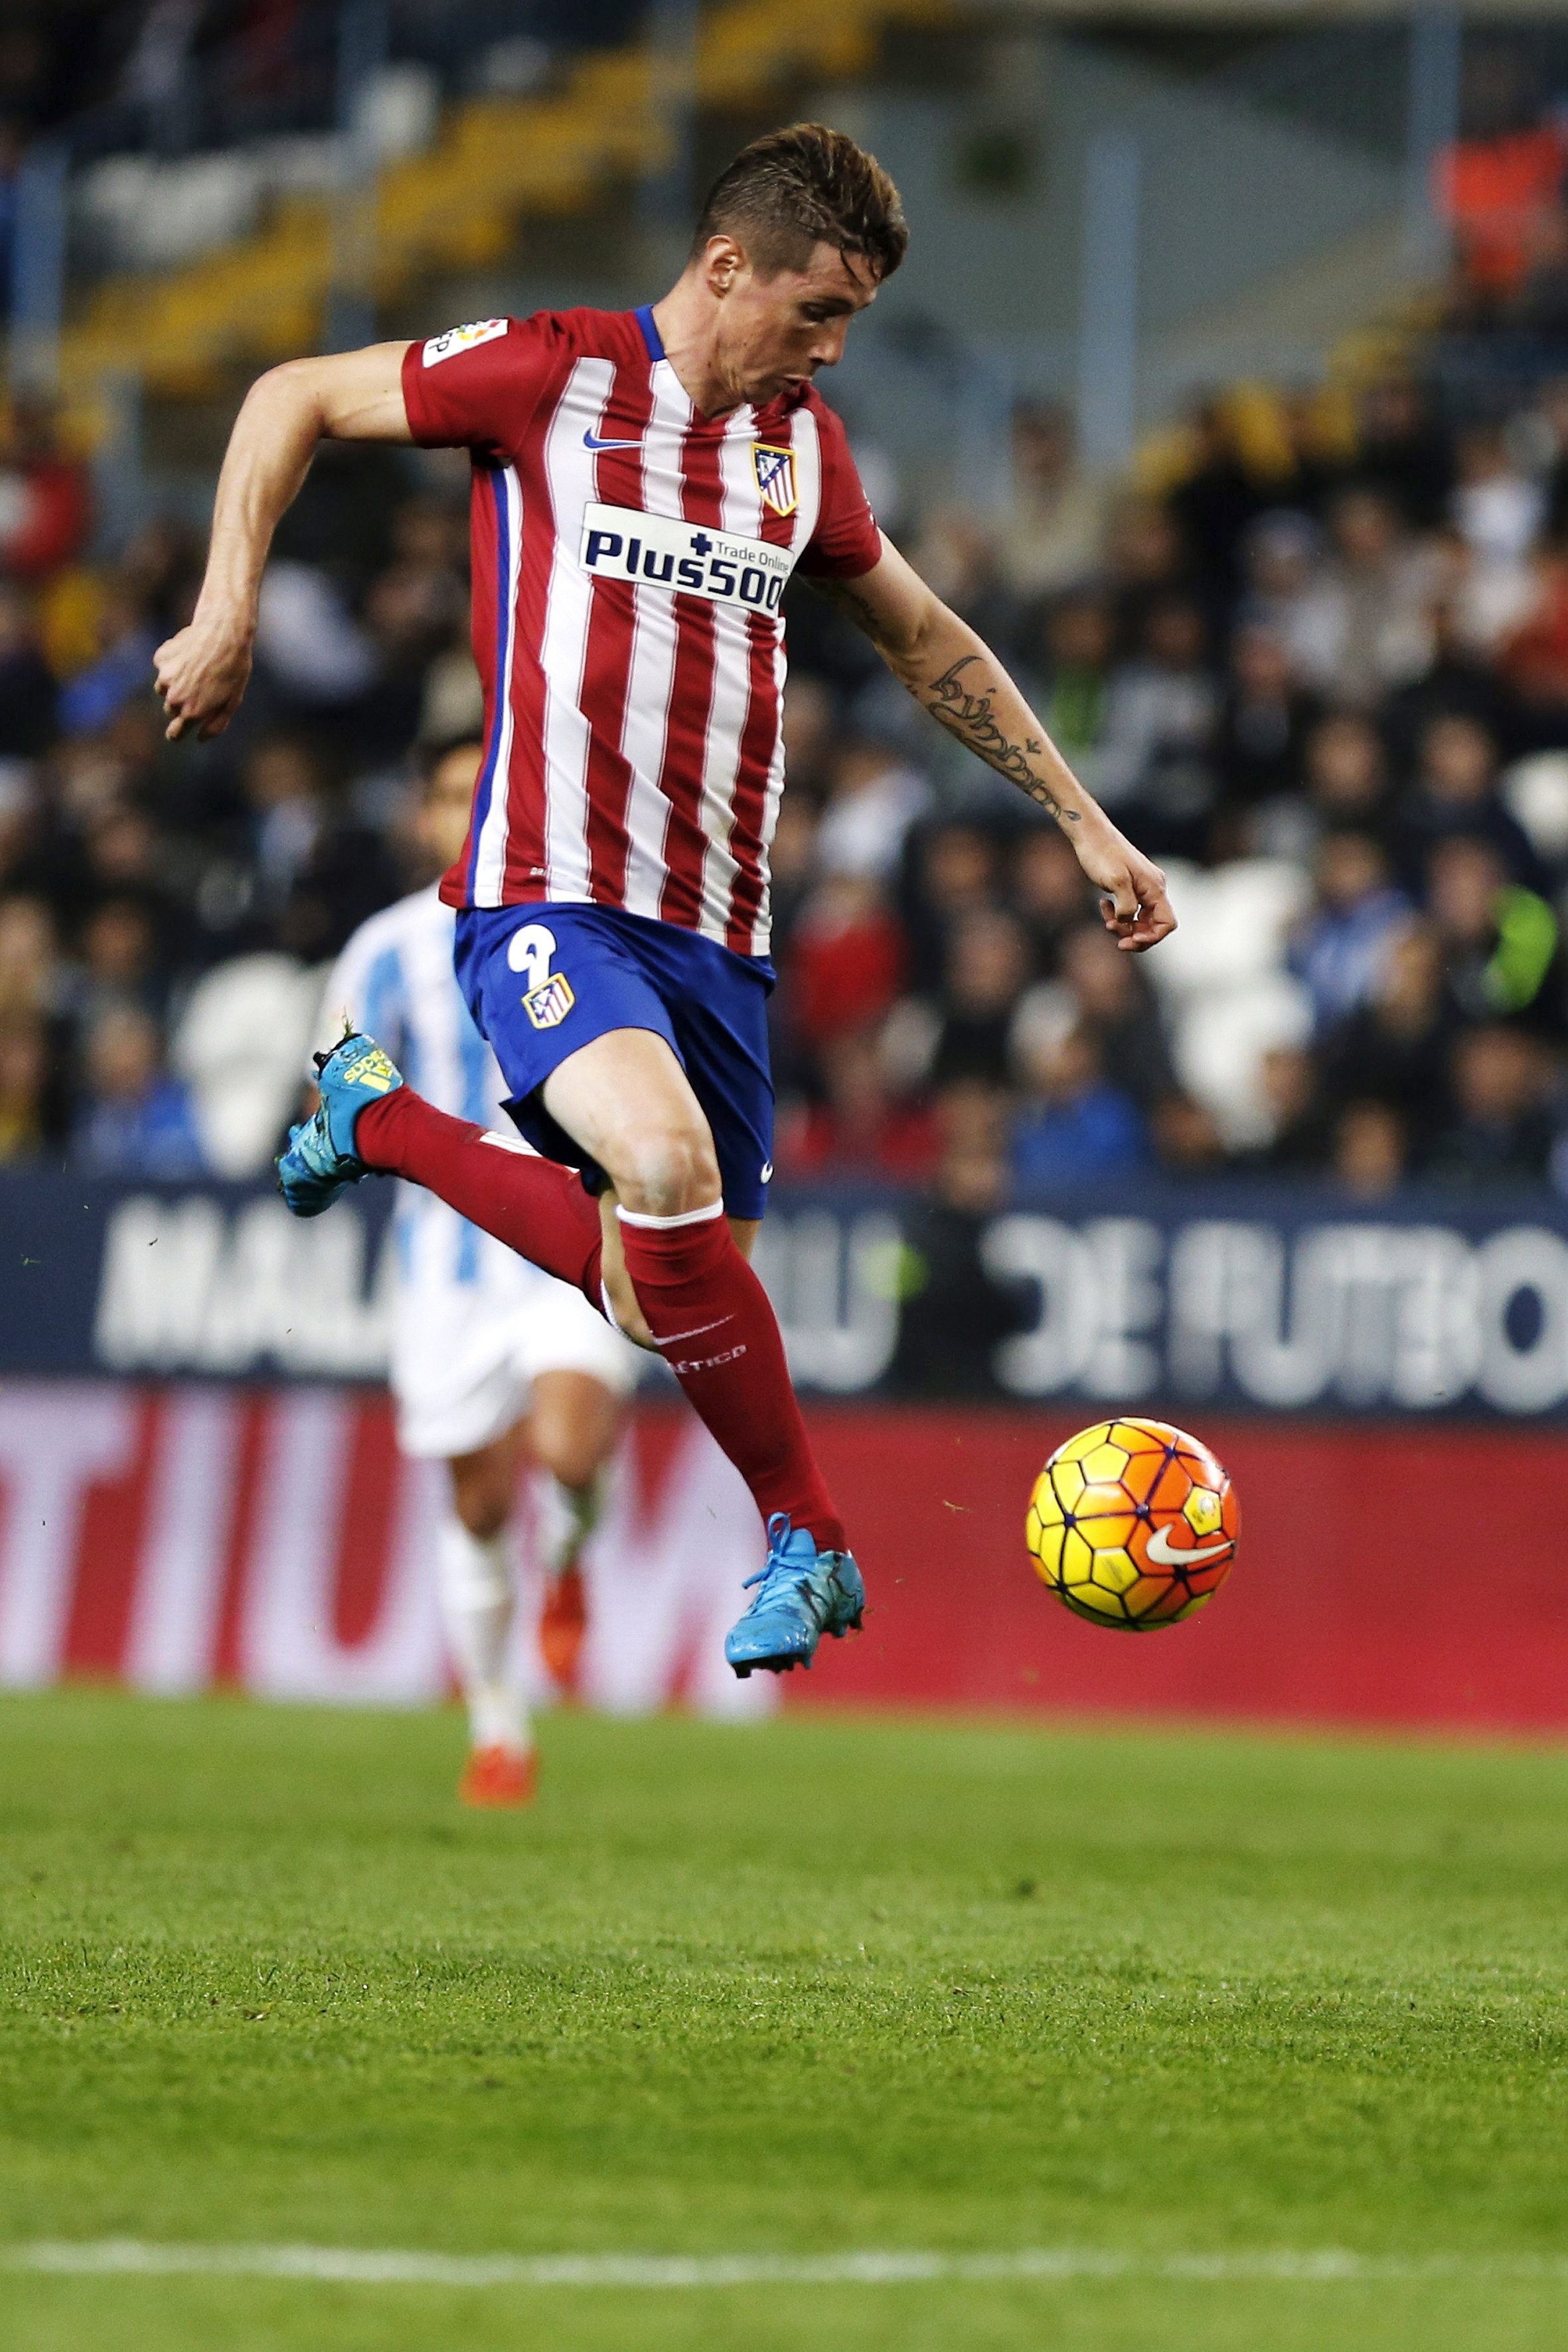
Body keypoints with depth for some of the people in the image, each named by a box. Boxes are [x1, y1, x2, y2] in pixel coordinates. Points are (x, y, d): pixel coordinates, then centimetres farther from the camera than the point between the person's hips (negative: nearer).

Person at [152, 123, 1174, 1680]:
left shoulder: (802, 442, 12)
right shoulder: (555, 376, -4)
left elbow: (928, 643, 27)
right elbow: (293, 400, 5)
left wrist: (1082, 823, 24)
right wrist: (227, 613, -5)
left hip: (715, 923, 6)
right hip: (551, 894, -6)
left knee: (683, 1279, 5)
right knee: (666, 1160, -32)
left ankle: (380, 1118, 29)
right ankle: (807, 1533, -16)